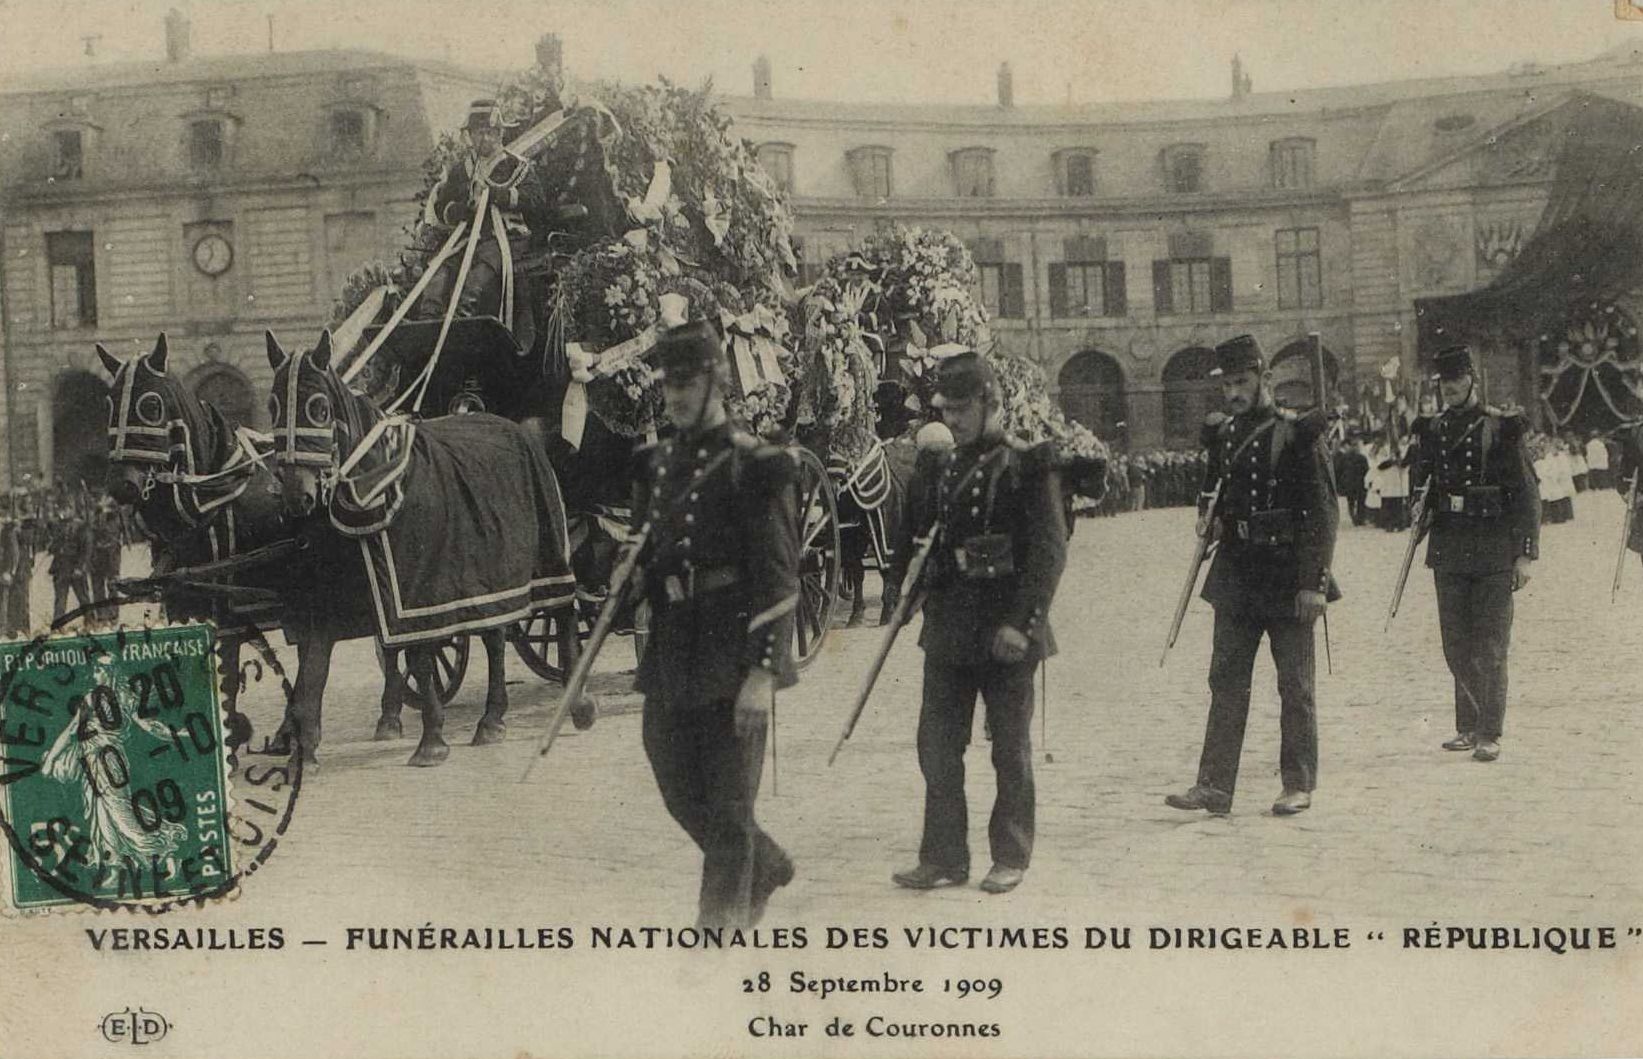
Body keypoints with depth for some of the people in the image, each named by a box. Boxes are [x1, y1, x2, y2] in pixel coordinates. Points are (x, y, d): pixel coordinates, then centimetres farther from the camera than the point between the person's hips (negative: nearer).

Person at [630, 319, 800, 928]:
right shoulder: (656, 463, 11)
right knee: (680, 791, 15)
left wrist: (763, 672, -20)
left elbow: (779, 580, -14)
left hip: (732, 655, -7)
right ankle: (767, 868, 38)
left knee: (727, 803, 0)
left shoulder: (753, 466, -10)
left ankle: (721, 928, 9)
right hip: (669, 653, 7)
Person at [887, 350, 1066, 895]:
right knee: (937, 744, 6)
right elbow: (913, 539, 15)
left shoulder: (1028, 466, -7)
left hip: (1006, 631, -5)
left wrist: (1022, 622, -18)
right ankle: (943, 857, 15)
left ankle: (1011, 858, 17)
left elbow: (1049, 550, -12)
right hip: (947, 629, 5)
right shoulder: (935, 466, 9)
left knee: (1010, 748, 6)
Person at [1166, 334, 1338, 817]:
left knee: (1295, 686, 4)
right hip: (1236, 575, 6)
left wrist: (1314, 581, -17)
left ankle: (1299, 785, 13)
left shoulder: (1297, 432, -9)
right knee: (1226, 681, 4)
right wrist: (1209, 516, 2)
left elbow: (1324, 510, -12)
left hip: (1287, 577, -6)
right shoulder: (1223, 434, 9)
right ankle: (1214, 784, 7)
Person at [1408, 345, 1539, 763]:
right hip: (1448, 548, 5)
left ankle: (1489, 735, 0)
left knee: (1489, 646, -4)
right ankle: (1468, 727, 20)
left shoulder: (1500, 428, -5)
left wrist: (1524, 554, -9)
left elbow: (1528, 494, -4)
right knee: (1456, 645, 9)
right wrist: (1423, 507, 0)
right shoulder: (1434, 431, 10)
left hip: (1493, 550, -5)